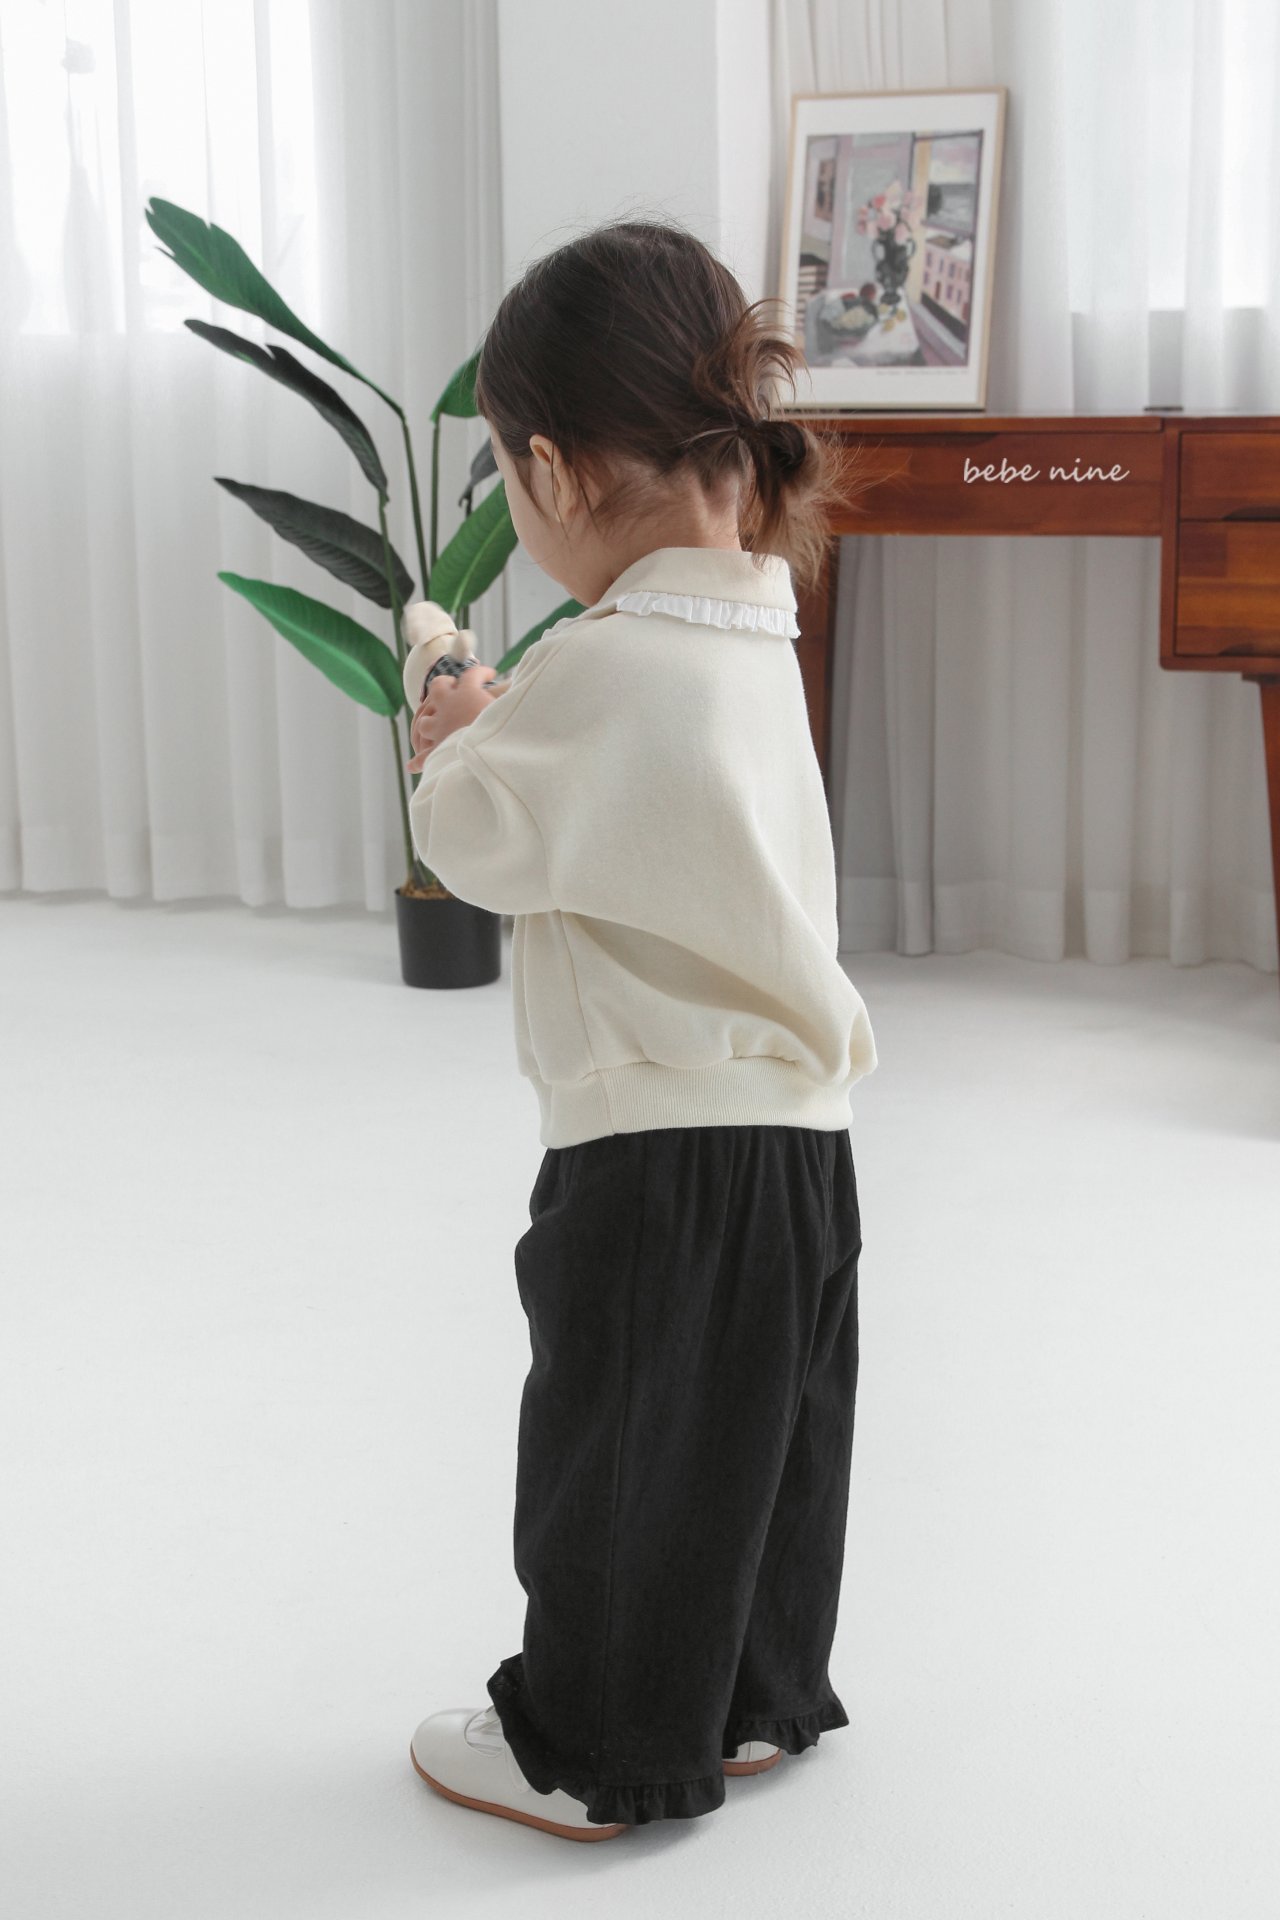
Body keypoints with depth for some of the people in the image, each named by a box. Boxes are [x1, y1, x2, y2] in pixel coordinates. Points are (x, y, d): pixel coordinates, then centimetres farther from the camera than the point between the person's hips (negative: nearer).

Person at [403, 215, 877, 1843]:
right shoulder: (748, 624, 6)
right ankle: (754, 1698, 37)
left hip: (661, 1157, -8)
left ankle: (596, 1751, 25)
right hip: (798, 1138, 9)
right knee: (762, 1438, 21)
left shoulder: (608, 668, -22)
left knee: (618, 1457, 8)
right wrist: (506, 726, 9)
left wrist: (453, 745, 6)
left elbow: (474, 845, -11)